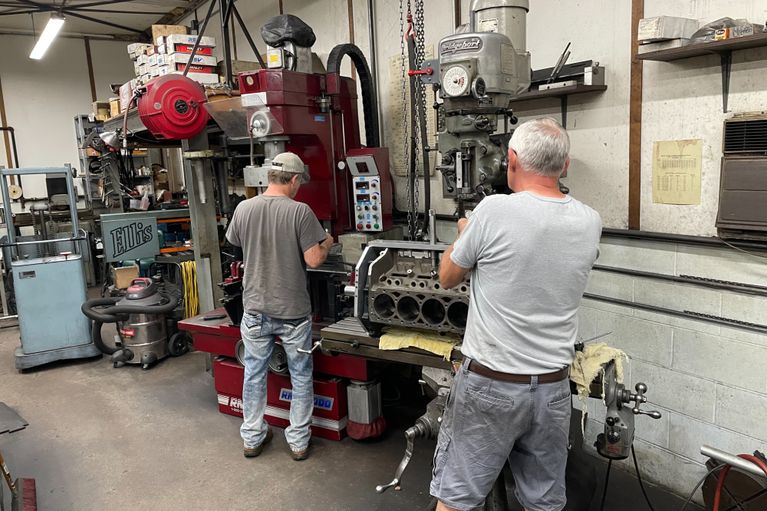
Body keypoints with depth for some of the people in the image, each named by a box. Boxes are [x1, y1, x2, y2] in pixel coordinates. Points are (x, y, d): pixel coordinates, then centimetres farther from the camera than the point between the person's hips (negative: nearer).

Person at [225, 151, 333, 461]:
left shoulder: (243, 209, -4)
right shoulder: (300, 211, -16)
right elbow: (313, 260, -16)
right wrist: (327, 244, 4)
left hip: (255, 309, 3)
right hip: (293, 311, -3)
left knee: (254, 374, 18)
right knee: (301, 377, 14)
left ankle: (252, 438, 31)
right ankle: (298, 442, 25)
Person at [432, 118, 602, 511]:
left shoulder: (494, 211, -16)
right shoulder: (589, 223, -2)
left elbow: (447, 277, -2)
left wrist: (465, 236, 17)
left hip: (489, 385, -4)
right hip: (553, 387, 5)